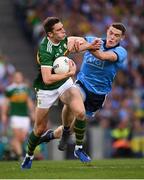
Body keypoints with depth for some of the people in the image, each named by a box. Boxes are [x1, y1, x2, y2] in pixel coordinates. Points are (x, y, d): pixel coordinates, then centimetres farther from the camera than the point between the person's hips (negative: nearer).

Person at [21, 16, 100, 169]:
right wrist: (70, 73, -31)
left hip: (65, 82, 5)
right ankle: (29, 156, 32)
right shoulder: (45, 50, -31)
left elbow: (77, 40, 12)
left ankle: (79, 148, 0)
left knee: (80, 112, -18)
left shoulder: (61, 38, -10)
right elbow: (47, 79, -37)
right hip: (46, 89, -5)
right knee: (41, 128, 5)